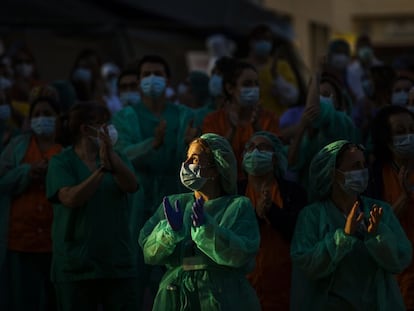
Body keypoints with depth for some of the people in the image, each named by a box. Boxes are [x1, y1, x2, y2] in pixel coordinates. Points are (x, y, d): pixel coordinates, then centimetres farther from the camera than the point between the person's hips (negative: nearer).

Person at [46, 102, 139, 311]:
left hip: (119, 263, 3)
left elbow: (131, 185, -9)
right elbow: (70, 198, -17)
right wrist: (102, 169, -23)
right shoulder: (61, 163, -1)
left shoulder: (117, 159, 10)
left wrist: (111, 156, -24)